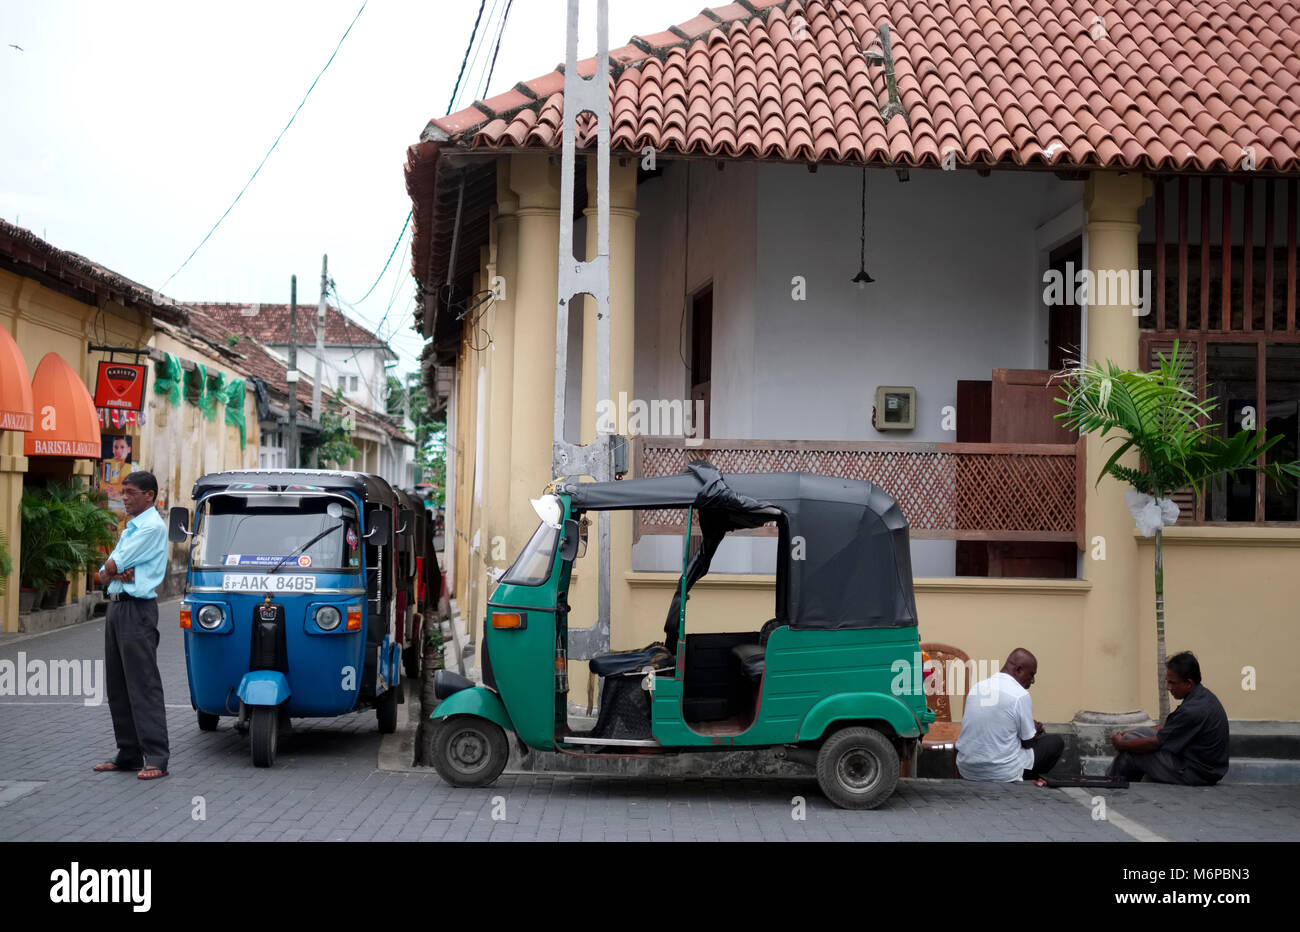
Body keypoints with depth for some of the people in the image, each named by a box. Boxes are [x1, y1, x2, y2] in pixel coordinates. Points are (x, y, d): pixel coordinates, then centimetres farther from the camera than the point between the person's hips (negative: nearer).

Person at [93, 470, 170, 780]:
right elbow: (103, 575, 13)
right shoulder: (130, 528, 20)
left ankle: (156, 758, -12)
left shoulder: (153, 527, -10)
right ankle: (128, 754, 18)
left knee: (143, 685, -11)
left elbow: (112, 566, -15)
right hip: (116, 607, 10)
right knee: (118, 685, 11)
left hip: (136, 609, -10)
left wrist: (110, 569, 7)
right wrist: (118, 572, -8)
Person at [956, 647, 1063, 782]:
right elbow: (1028, 742, -5)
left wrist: (1031, 727, 22)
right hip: (1001, 774, -7)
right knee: (1056, 742, 14)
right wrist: (1036, 730, 18)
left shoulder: (977, 686, 6)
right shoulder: (1020, 695, -14)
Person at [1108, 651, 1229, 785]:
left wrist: (1121, 744, -4)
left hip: (1194, 775, -10)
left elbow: (1154, 743, -19)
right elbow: (1168, 728, 17)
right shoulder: (1204, 695, 5)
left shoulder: (1193, 711, -27)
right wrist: (1132, 733, 12)